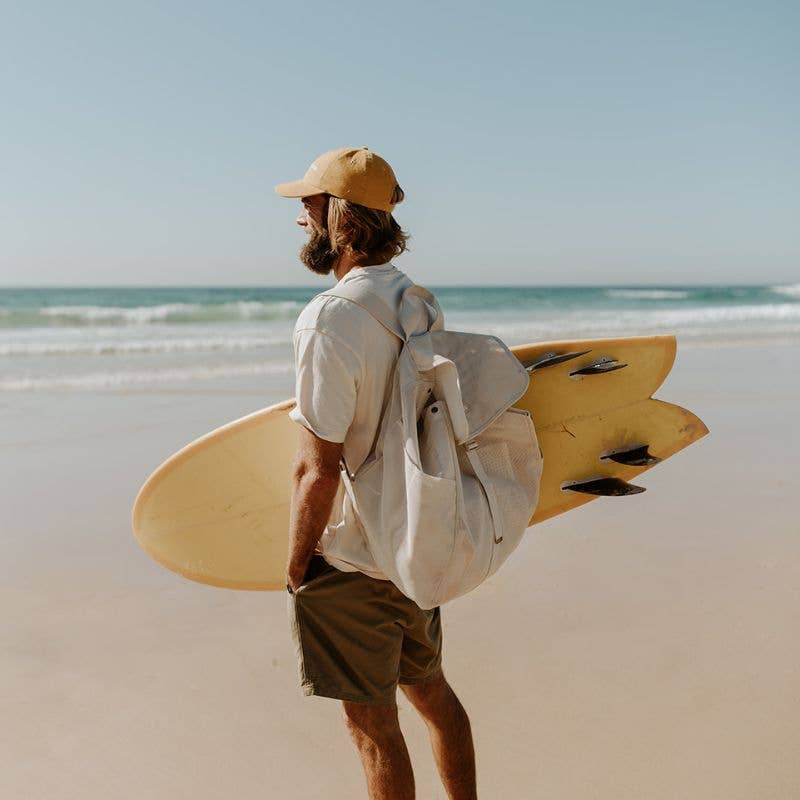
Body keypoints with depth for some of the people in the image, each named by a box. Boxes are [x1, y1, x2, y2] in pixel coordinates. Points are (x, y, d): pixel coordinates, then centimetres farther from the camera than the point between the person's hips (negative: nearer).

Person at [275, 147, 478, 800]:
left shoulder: (329, 318, -23)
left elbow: (317, 467, -24)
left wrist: (296, 563, -10)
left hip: (351, 560, -8)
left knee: (373, 725, 9)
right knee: (430, 689, 25)